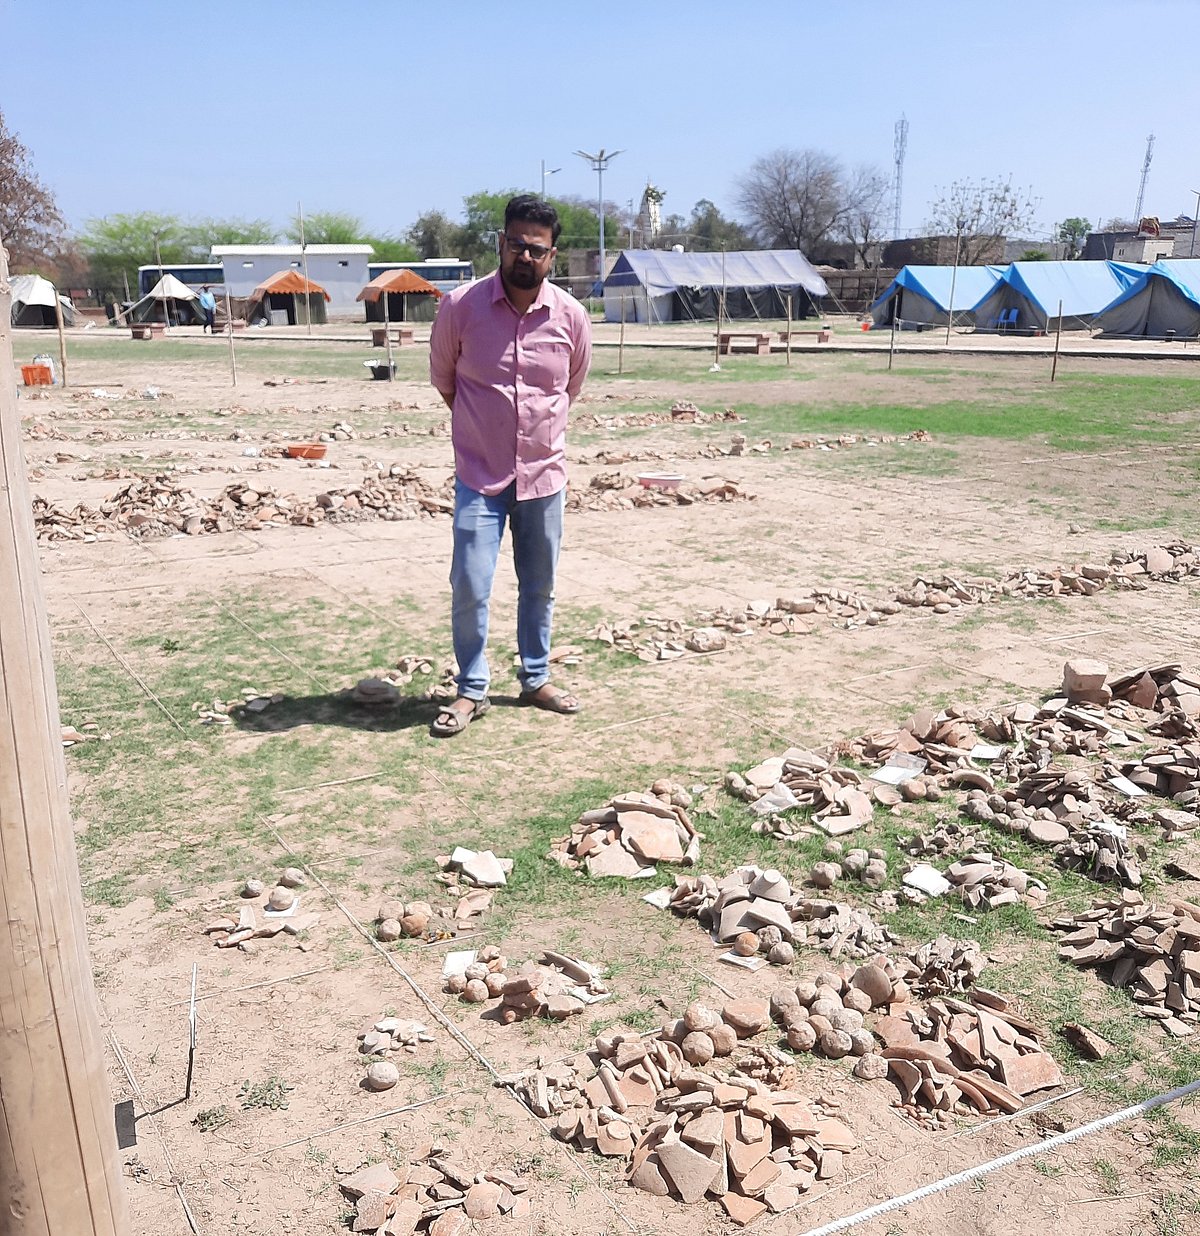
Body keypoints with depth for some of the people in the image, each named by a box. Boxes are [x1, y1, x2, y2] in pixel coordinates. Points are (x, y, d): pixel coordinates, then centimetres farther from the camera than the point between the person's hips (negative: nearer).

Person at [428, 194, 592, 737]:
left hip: (544, 474, 2)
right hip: (480, 475, -2)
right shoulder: (460, 306, -10)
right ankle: (471, 690, 12)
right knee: (469, 587, -5)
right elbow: (442, 378, 7)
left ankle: (536, 679, 30)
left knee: (539, 587, 13)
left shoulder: (571, 316, -4)